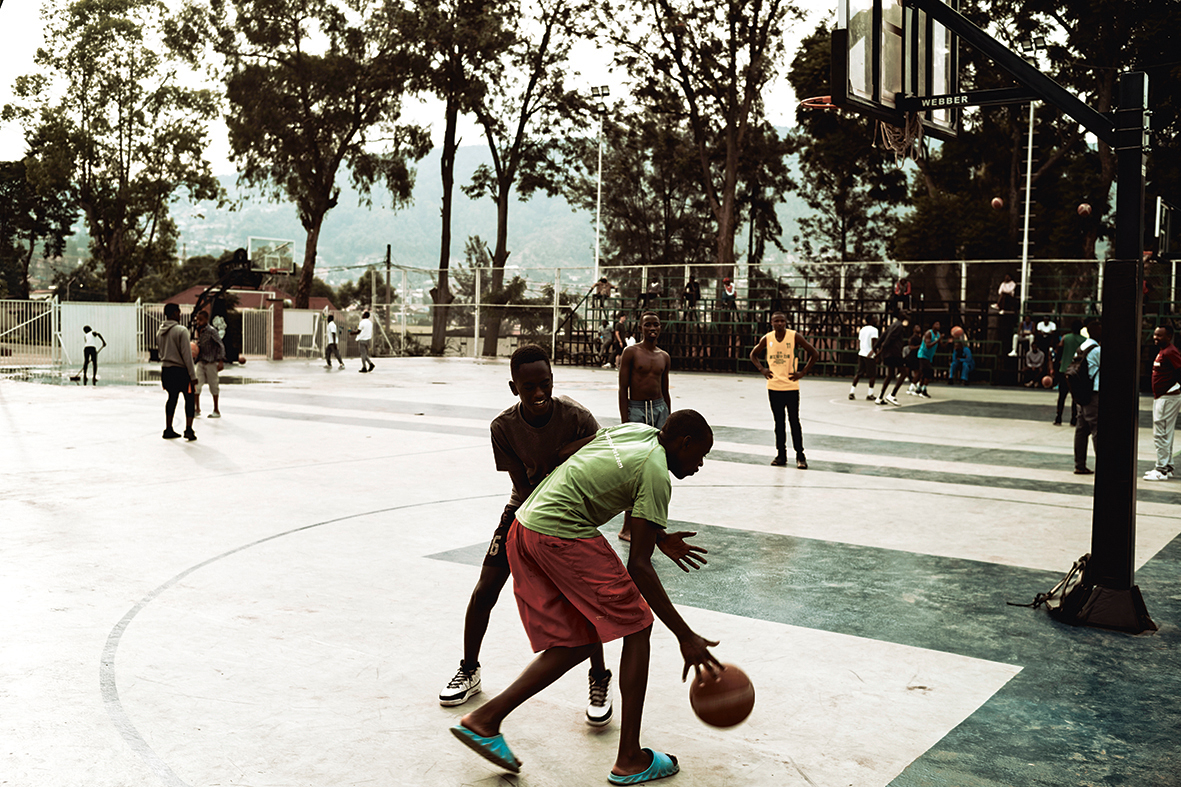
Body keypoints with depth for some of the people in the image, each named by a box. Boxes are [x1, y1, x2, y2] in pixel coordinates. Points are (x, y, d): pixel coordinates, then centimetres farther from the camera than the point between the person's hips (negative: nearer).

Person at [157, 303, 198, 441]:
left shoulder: (160, 333, 8)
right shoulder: (181, 330, -14)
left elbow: (161, 352, 17)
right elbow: (187, 355, -16)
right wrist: (193, 375, -13)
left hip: (166, 370, 7)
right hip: (181, 370, -6)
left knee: (172, 398, 16)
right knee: (189, 398, 3)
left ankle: (168, 430, 18)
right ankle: (189, 429, -4)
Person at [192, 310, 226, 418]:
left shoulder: (211, 331, -12)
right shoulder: (198, 331, 8)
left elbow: (220, 346, -13)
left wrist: (221, 361, -19)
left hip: (211, 362, -6)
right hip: (201, 362, 6)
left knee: (213, 386, 3)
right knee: (196, 384, -3)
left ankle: (216, 410, 13)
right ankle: (197, 409, 2)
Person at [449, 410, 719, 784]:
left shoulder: (636, 430, 16)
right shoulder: (655, 474, -7)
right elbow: (638, 565, -10)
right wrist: (685, 636, -8)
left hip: (521, 530, 9)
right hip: (563, 535, -9)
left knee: (577, 643, 14)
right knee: (637, 627, 2)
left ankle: (484, 719, 12)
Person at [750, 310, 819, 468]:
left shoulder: (794, 337, -7)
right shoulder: (767, 338, 2)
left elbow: (814, 354, -2)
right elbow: (753, 355, 17)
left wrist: (803, 372, -6)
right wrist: (762, 369, 3)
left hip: (791, 386, -3)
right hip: (773, 386, 3)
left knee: (794, 421, -2)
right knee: (778, 422, 9)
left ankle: (800, 455, 5)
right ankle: (781, 455, 16)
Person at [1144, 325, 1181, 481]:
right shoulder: (1162, 351, 15)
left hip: (1168, 398, -11)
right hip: (1160, 397, 11)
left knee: (1161, 434, -8)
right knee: (1165, 434, 16)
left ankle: (1162, 470, -4)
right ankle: (1167, 467, 23)